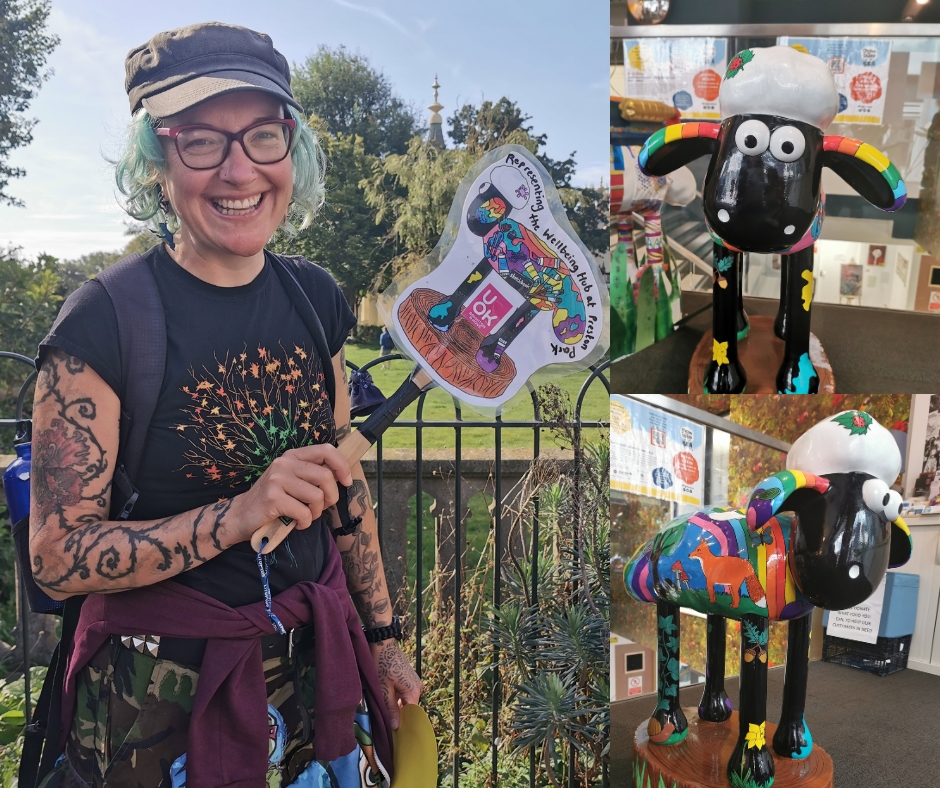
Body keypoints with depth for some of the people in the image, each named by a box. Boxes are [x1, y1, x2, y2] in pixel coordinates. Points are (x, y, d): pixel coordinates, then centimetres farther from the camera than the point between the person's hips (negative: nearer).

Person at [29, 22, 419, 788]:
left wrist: (383, 636, 12)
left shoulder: (315, 299, -1)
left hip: (317, 666, 5)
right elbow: (58, 557, -17)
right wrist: (239, 515, -29)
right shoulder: (104, 323, -17)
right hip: (163, 691, -4)